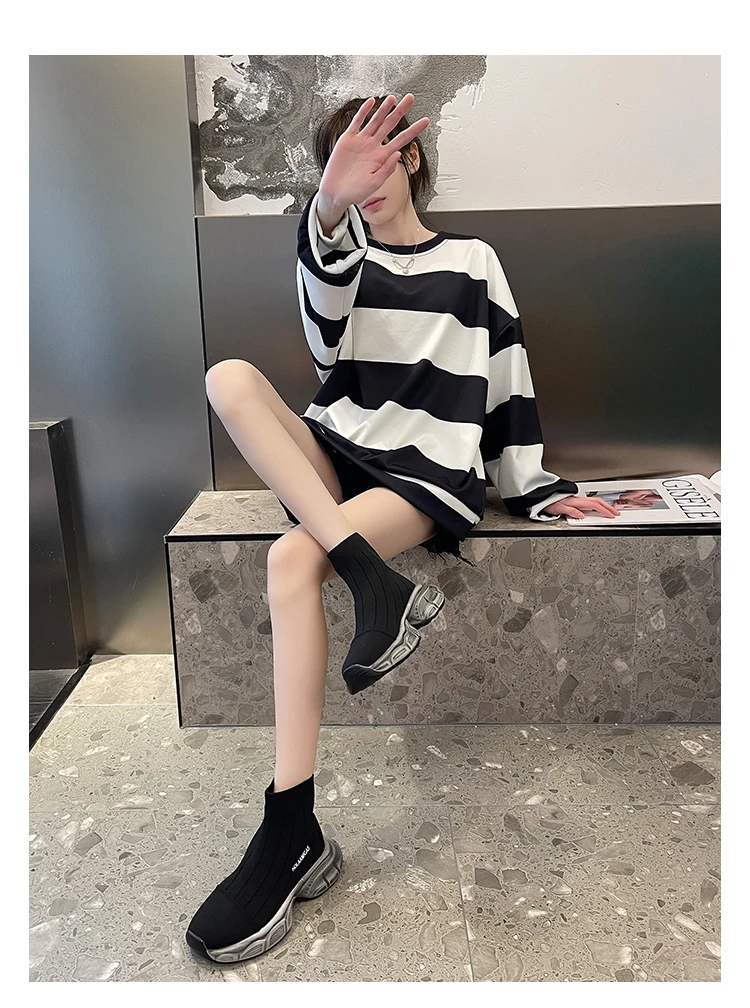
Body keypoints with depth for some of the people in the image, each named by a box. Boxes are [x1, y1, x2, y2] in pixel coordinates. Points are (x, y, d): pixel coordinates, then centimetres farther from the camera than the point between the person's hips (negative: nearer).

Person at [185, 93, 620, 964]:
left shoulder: (470, 261, 15)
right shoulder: (341, 252, 16)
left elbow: (507, 377, 12)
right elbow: (326, 323, -10)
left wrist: (535, 485, 5)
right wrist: (330, 205, -31)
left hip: (428, 468, -3)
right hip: (337, 451, 4)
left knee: (291, 560, -30)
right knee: (229, 377, -25)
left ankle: (292, 837, -28)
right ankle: (377, 584, -36)